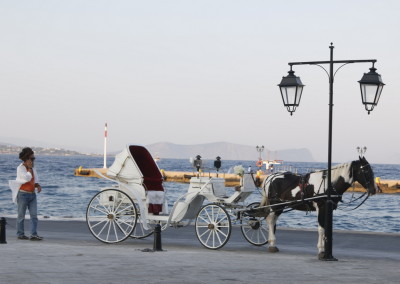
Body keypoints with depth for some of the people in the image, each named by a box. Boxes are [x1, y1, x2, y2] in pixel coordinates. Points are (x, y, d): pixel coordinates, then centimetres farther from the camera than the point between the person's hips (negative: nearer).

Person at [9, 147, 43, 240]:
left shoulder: (32, 168, 13)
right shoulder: (20, 168, -8)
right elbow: (27, 178, -21)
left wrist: (38, 185, -1)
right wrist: (29, 168, -11)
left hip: (32, 194, 6)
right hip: (23, 194, -6)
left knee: (34, 215, -3)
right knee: (21, 215, 3)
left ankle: (34, 235, -7)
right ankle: (20, 234, 12)